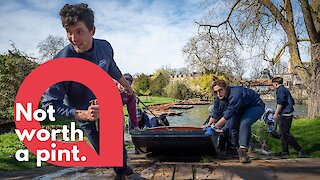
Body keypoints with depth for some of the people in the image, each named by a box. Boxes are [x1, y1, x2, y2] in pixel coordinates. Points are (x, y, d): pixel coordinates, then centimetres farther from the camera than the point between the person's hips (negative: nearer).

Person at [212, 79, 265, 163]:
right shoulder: (221, 97, -12)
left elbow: (228, 115, -37)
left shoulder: (235, 95, -39)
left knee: (244, 123, -30)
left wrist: (215, 127, -30)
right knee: (231, 124, -4)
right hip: (242, 108, 8)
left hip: (256, 106, -8)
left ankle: (242, 151, -26)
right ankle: (234, 147, 12)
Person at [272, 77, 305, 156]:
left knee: (285, 133, -8)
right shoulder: (285, 90, 19)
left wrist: (276, 113, -23)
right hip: (289, 114, 10)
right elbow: (292, 102, 26)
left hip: (285, 115, -10)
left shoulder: (280, 90, -11)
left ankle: (300, 150, -6)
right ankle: (285, 151, 17)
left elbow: (280, 103, -22)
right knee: (283, 133, 13)